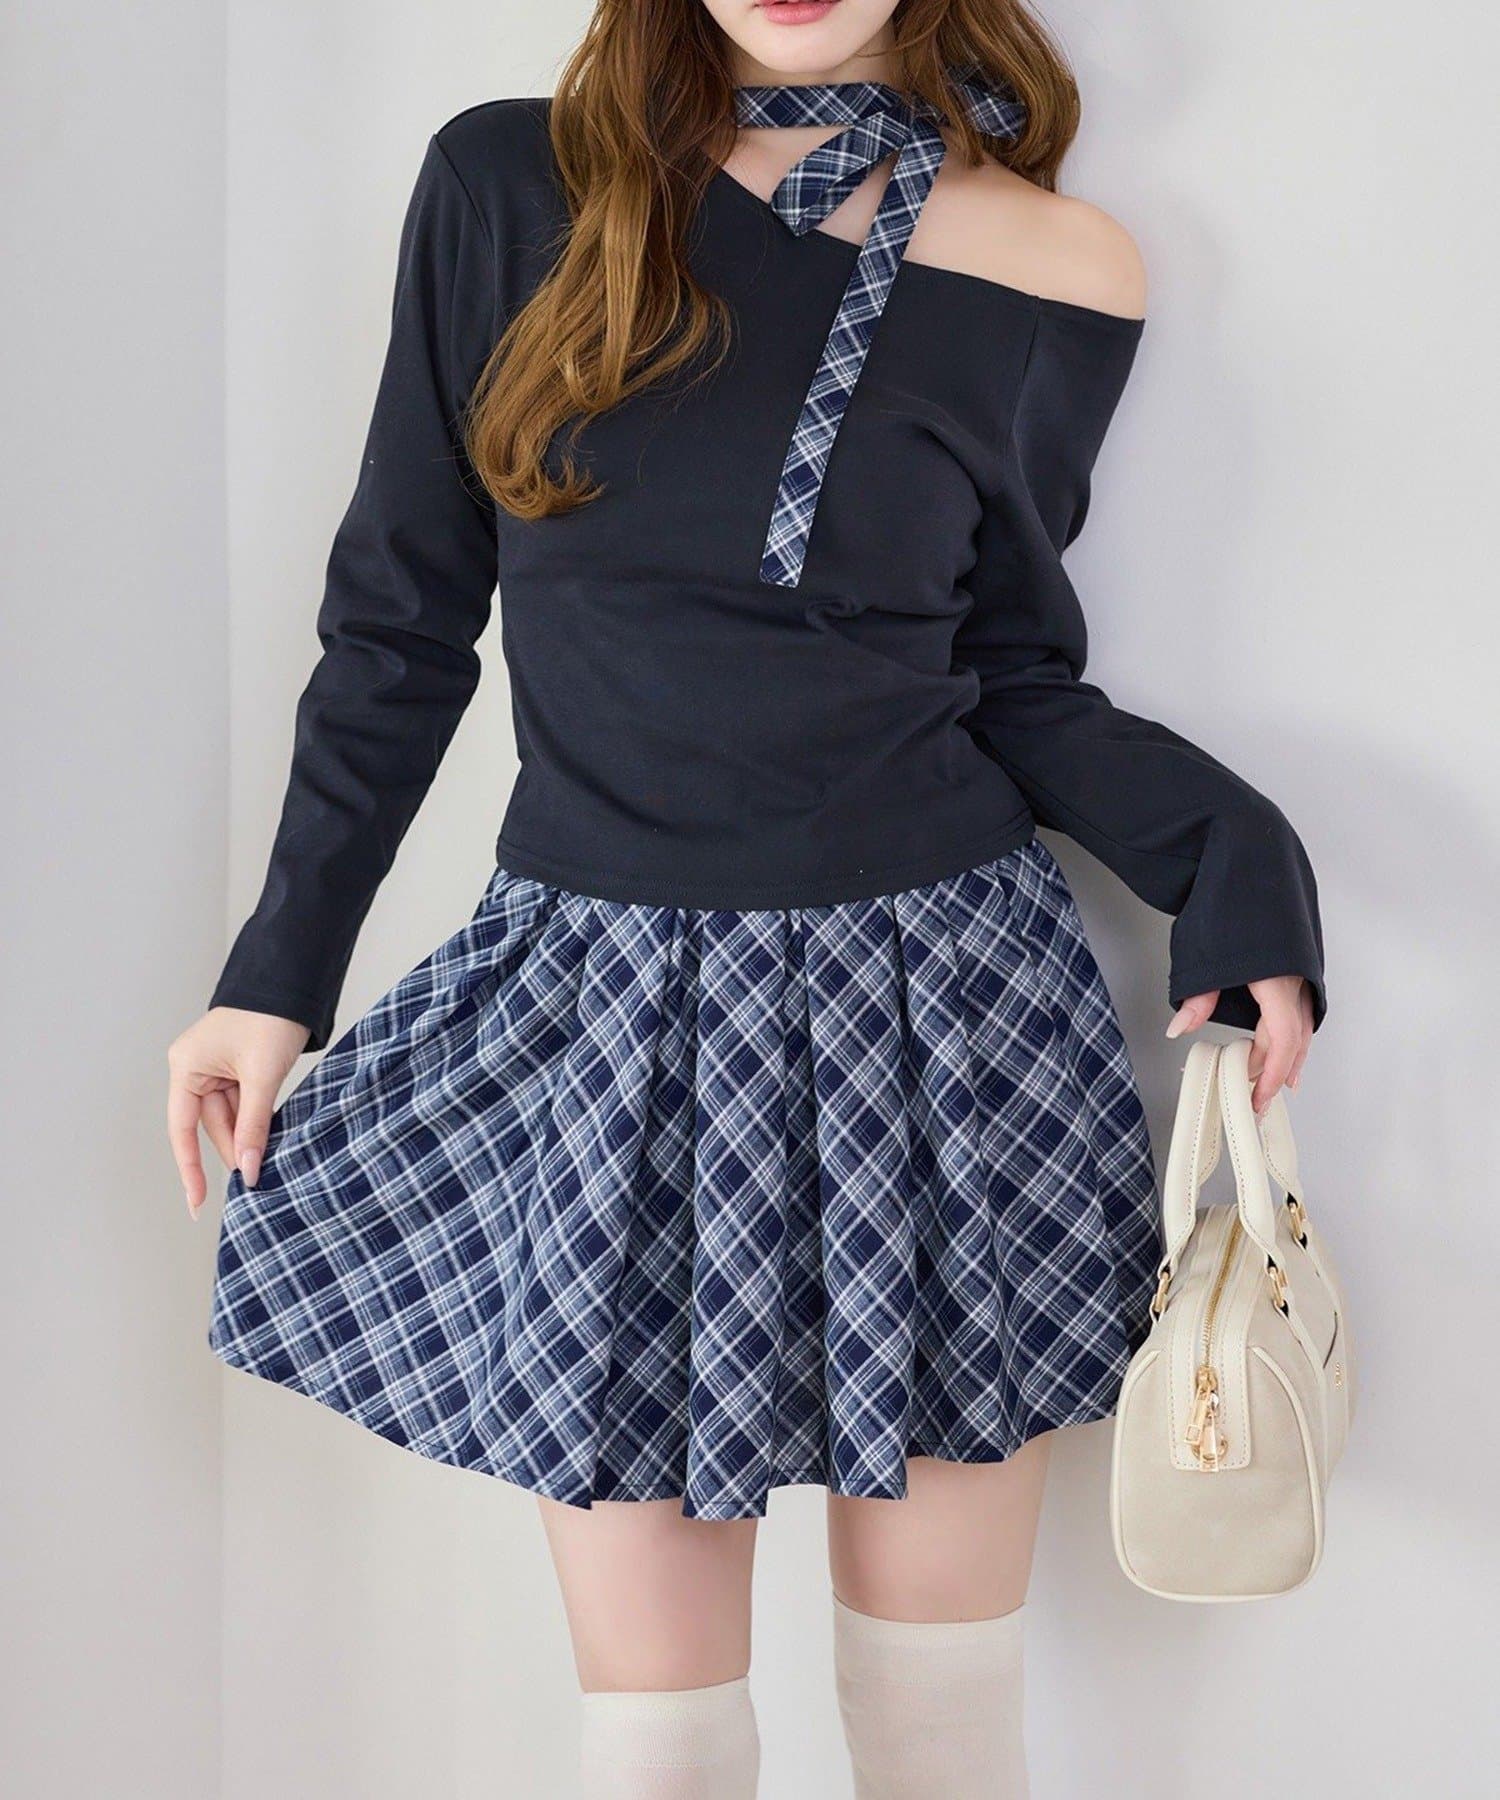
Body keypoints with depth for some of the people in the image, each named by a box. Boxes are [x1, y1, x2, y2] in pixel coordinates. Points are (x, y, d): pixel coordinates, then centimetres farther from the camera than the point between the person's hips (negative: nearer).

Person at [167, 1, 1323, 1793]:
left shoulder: (1059, 276, -2)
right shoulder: (506, 186, -1)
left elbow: (1016, 686, 6)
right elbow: (401, 619, 5)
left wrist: (1229, 856, -12)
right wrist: (278, 971, 7)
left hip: (939, 999, 0)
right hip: (604, 1014, 1)